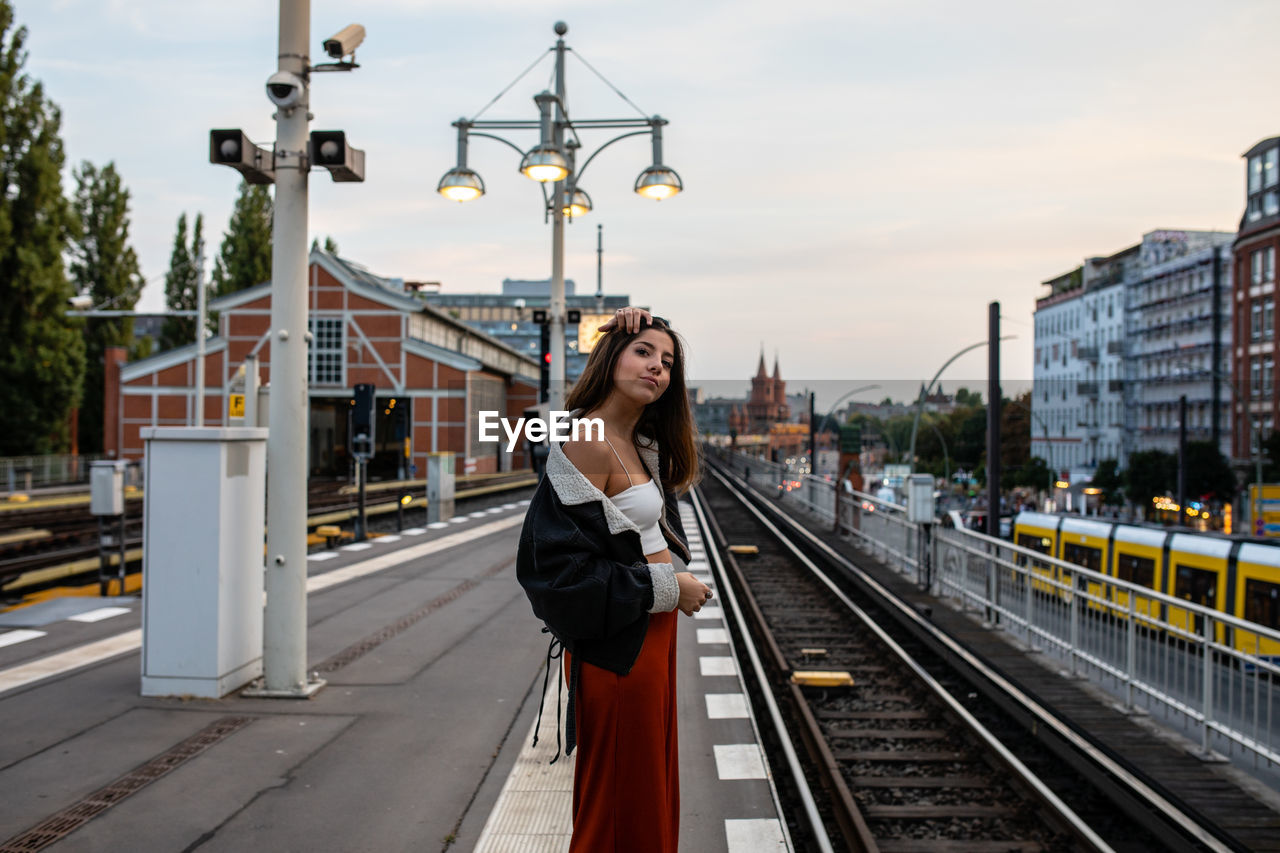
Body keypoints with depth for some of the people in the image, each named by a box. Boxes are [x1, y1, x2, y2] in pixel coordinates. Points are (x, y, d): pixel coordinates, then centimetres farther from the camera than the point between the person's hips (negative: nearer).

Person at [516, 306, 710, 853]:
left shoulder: (640, 442, 6)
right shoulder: (588, 443, -19)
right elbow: (566, 566, -23)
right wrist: (666, 587, -16)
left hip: (653, 632, 9)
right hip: (618, 643, -9)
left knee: (652, 788, 20)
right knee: (621, 807, 4)